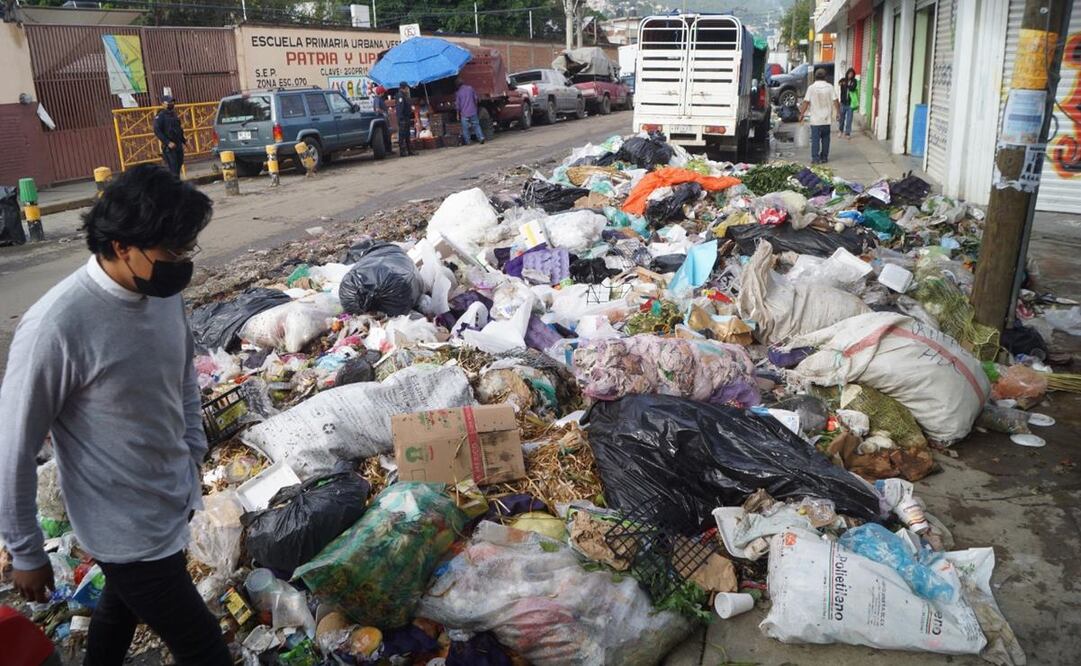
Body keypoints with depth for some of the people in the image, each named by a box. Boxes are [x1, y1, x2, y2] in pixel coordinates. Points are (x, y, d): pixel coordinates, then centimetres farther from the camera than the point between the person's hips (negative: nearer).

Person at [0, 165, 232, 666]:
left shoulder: (164, 291, -7)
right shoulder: (56, 327, -28)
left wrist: (193, 459, 16)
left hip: (175, 502, 7)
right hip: (128, 530, -7)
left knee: (123, 606, 30)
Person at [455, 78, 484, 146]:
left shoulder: (458, 92, -5)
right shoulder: (470, 88, 1)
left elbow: (457, 105, -2)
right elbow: (476, 98, 8)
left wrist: (458, 114, 6)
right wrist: (475, 106, 22)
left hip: (464, 113, -2)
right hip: (473, 112, 2)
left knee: (465, 128, 5)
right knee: (476, 125, 10)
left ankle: (466, 142, 7)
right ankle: (481, 138, -1)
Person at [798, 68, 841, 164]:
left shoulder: (811, 87, -6)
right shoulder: (829, 87, 0)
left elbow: (806, 102, -8)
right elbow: (835, 101, -1)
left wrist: (802, 114, 0)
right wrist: (838, 112, 10)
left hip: (815, 119, -2)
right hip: (826, 119, 2)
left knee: (815, 139, 1)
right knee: (825, 139, 12)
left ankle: (815, 158, -4)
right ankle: (824, 157, 15)